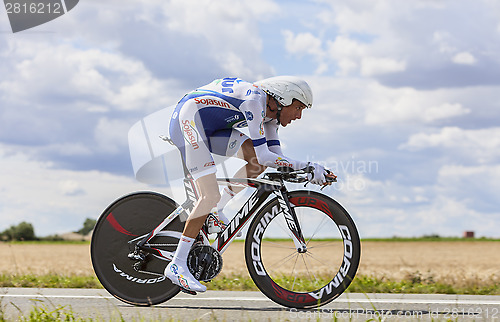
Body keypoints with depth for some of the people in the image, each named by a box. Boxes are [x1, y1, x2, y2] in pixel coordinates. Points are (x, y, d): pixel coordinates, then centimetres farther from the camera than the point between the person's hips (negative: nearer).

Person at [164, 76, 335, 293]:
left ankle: (215, 211, 8)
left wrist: (307, 172, -6)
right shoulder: (254, 100, -22)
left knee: (258, 163, -4)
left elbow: (276, 157, 9)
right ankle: (177, 266, -16)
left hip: (209, 127, 10)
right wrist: (306, 167, -24)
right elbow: (263, 155, -26)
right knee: (210, 196, -18)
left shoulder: (269, 112, 6)